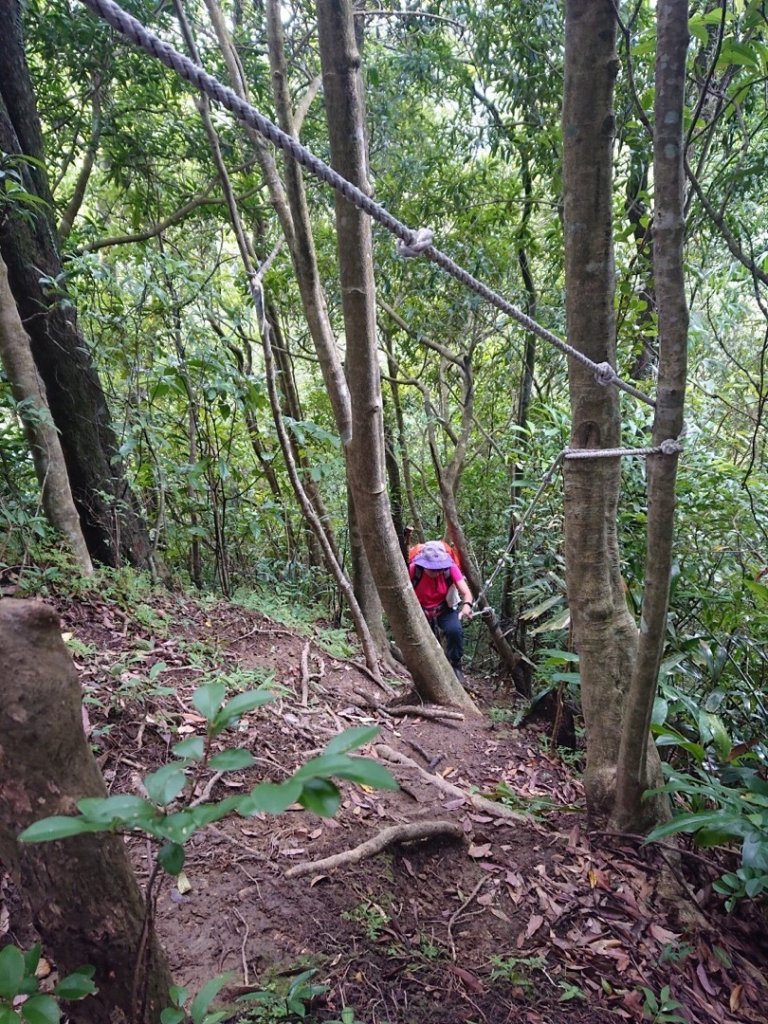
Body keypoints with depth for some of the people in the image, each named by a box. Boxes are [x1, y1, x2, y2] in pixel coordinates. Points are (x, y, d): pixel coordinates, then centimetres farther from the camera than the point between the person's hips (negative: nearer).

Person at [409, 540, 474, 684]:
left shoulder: (450, 567, -25)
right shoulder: (413, 569, -27)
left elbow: (466, 592, -28)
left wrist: (466, 605, -50)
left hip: (445, 610, 0)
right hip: (421, 612, 0)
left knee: (455, 630, -28)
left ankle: (455, 666, -3)